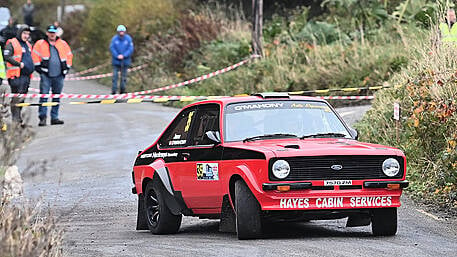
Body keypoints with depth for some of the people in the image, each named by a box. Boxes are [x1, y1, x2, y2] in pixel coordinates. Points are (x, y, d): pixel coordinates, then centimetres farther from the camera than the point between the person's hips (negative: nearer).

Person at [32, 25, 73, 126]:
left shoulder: (63, 44, 11)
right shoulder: (40, 44, 4)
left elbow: (69, 56, 19)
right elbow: (35, 56, 5)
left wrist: (66, 68, 12)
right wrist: (38, 68, -2)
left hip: (59, 76, 3)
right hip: (45, 75, -3)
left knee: (57, 98, 7)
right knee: (44, 96, -10)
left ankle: (54, 117, 12)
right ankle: (42, 117, -10)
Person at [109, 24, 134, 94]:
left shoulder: (128, 38, -4)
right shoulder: (114, 39, -4)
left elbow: (130, 49, -6)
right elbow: (112, 48, -5)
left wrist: (123, 55, -18)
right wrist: (117, 56, -18)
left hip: (125, 60, 1)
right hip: (116, 60, -1)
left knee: (124, 75, 5)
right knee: (115, 75, -5)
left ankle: (122, 90, 14)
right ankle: (114, 89, -3)